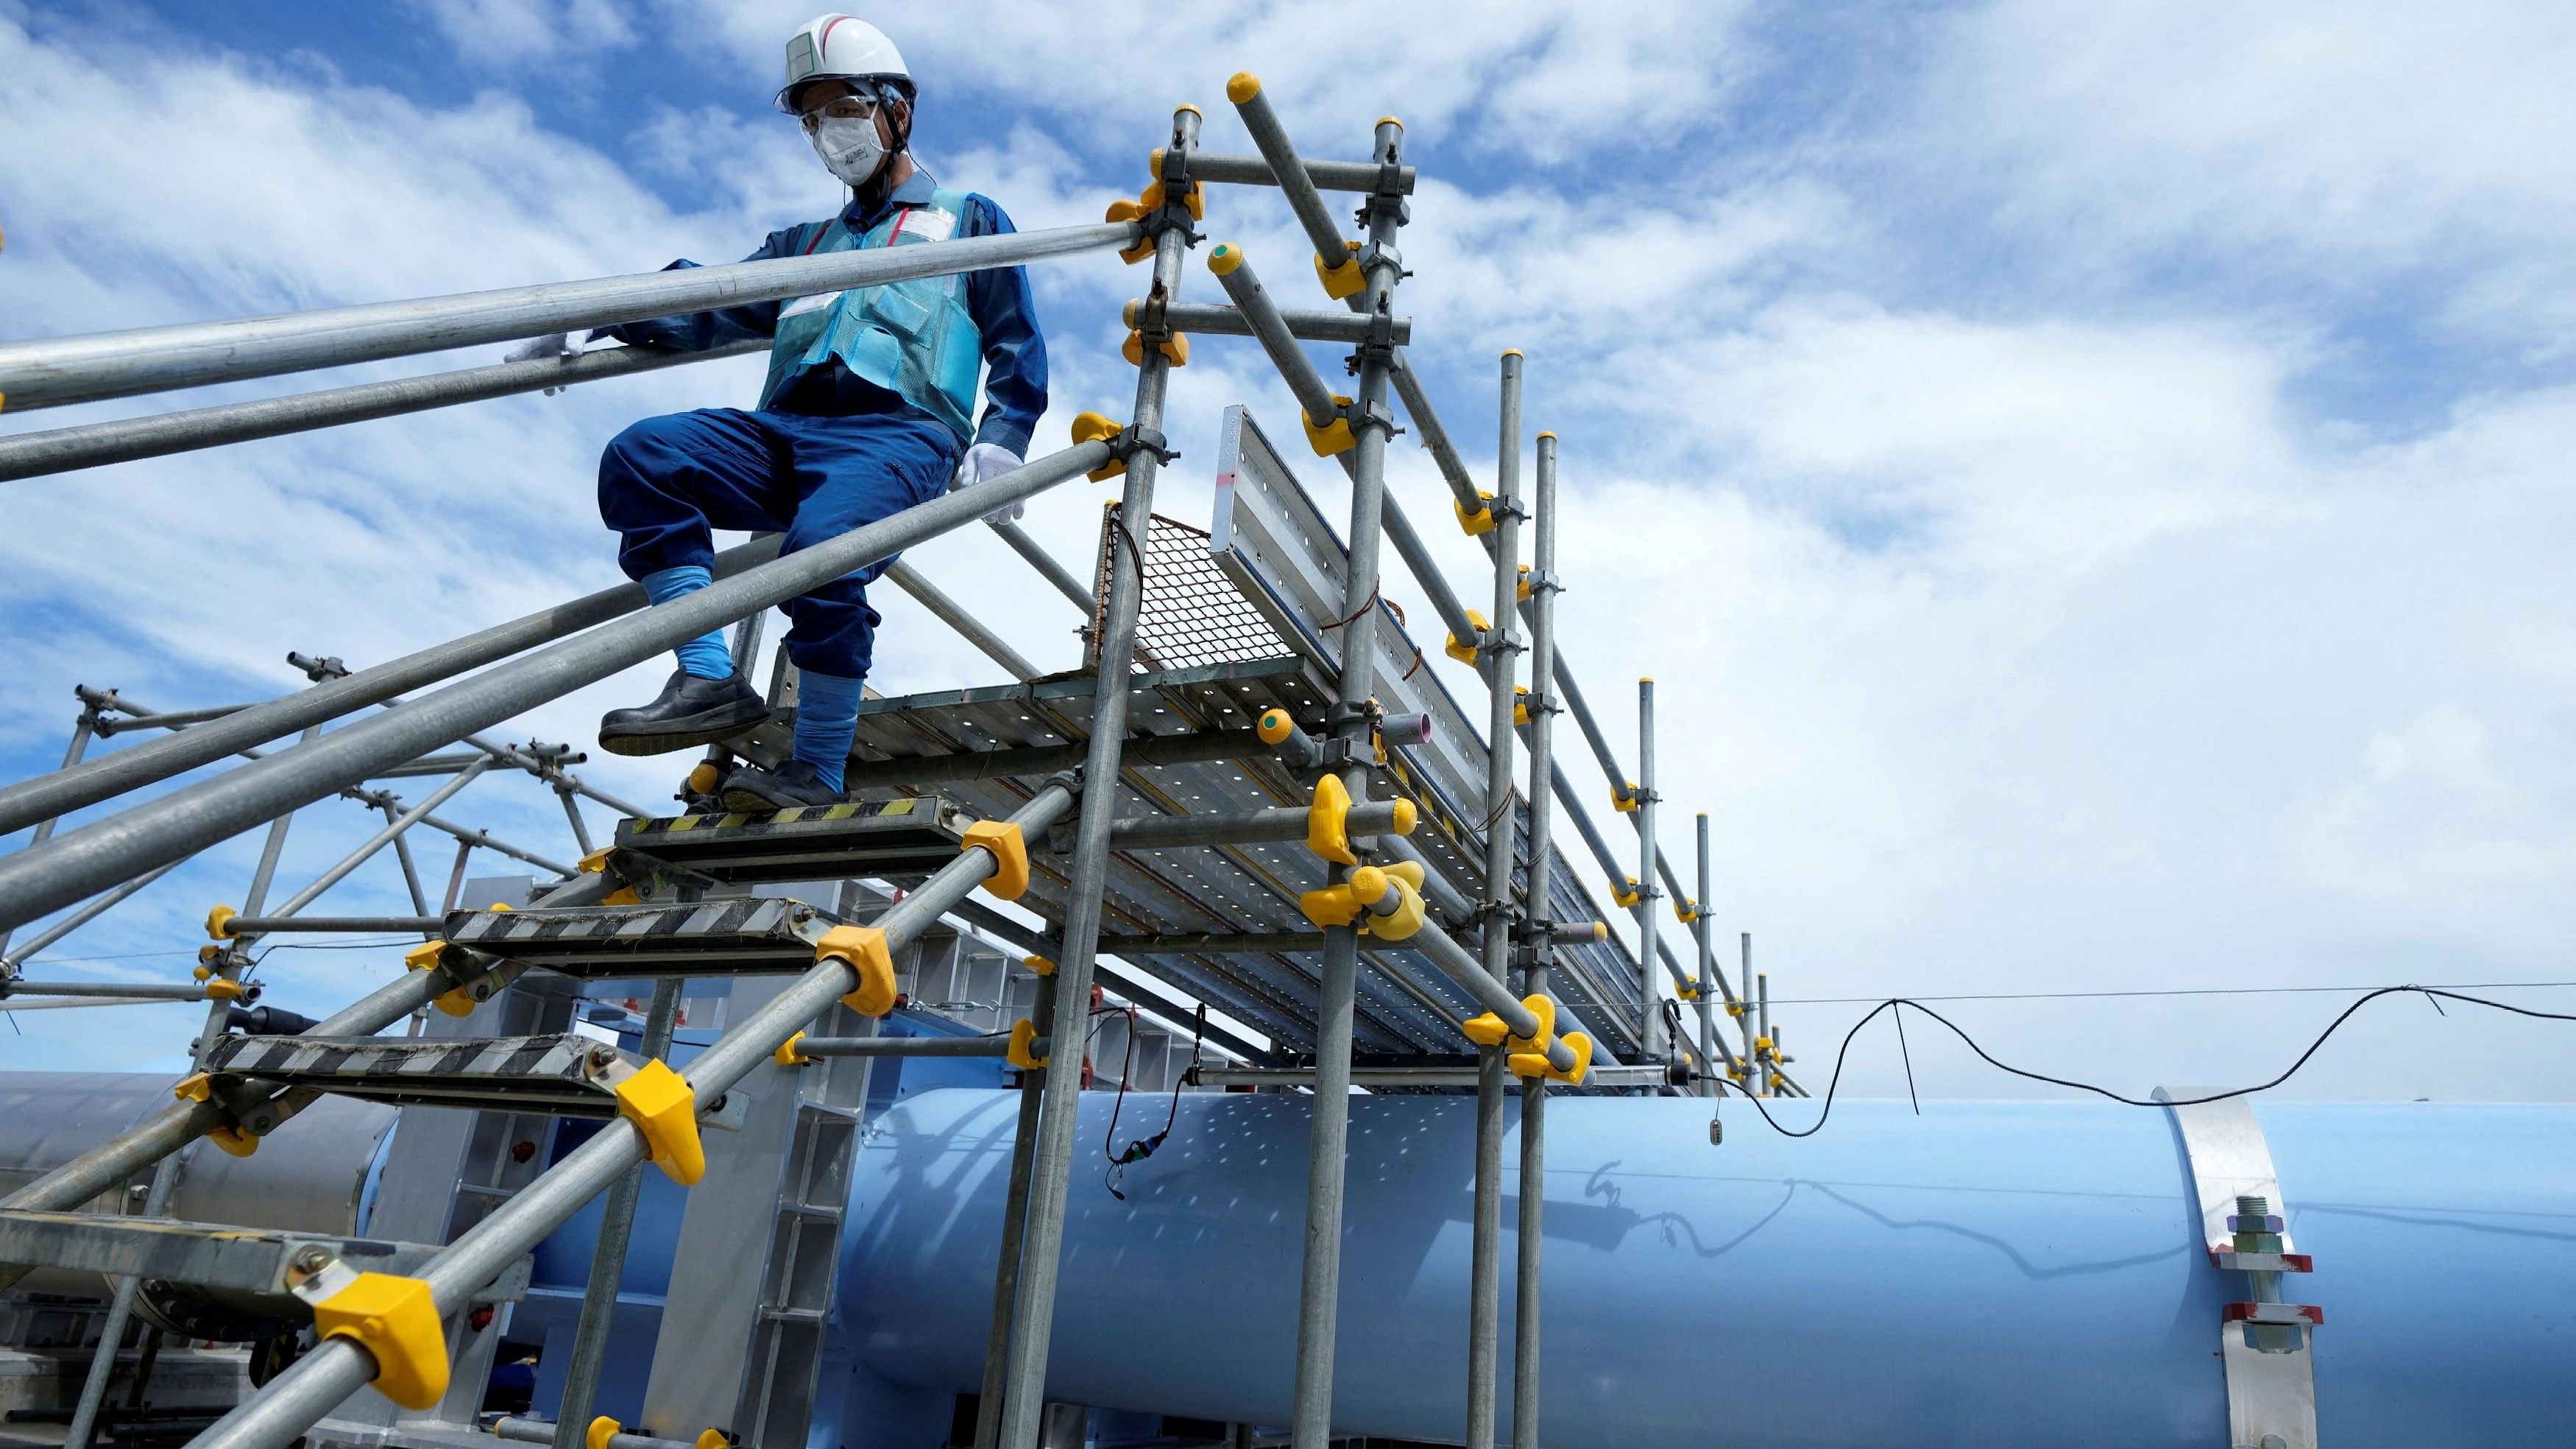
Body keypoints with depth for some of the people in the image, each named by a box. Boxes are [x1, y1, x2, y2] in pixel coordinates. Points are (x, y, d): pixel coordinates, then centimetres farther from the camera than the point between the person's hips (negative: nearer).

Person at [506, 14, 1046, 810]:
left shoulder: (967, 220, 24)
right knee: (639, 458, -22)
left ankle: (818, 773, -27)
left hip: (899, 433, -5)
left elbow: (1018, 346, 14)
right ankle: (711, 680, -27)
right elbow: (708, 304, 22)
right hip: (782, 436, 5)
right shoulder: (805, 244, 36)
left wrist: (1000, 441, -5)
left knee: (821, 545, -36)